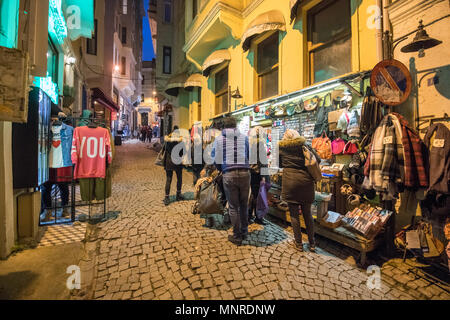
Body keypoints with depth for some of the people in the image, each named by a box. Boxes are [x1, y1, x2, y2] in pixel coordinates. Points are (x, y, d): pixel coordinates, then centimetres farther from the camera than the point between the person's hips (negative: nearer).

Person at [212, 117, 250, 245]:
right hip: (245, 173, 2)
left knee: (233, 206, 8)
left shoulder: (219, 139, 6)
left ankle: (237, 236, 19)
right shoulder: (244, 138, 9)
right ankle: (244, 232, 31)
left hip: (229, 174, -2)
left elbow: (215, 158, 9)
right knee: (244, 204, 17)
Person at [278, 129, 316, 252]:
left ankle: (298, 243, 19)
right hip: (305, 179, 2)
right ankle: (312, 243, 24)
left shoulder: (281, 147, 4)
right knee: (307, 213, 14)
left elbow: (279, 164, 13)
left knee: (294, 213, 9)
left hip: (290, 181, -2)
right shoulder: (303, 144, 6)